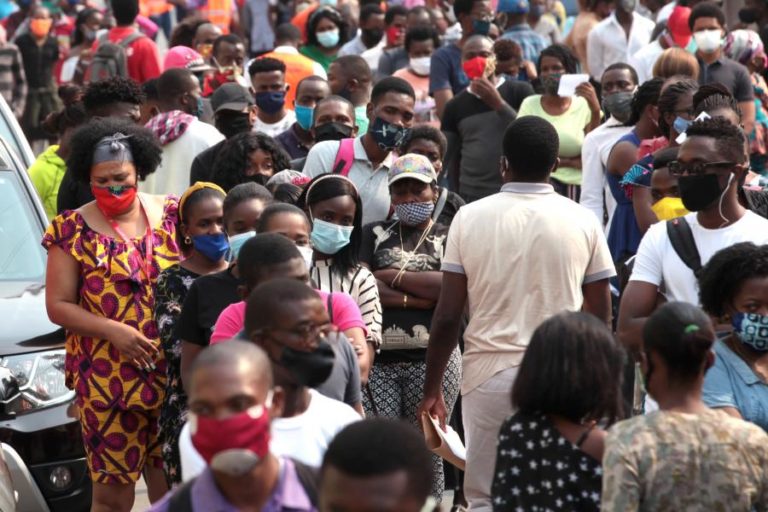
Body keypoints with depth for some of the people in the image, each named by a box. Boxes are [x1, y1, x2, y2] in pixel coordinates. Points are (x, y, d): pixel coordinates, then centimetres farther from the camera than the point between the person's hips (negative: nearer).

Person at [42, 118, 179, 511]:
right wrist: (112, 330, -14)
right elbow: (58, 305, 0)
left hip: (172, 376, 2)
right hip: (107, 382, -2)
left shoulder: (171, 214, 6)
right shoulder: (73, 230, -1)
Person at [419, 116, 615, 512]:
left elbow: (447, 316, -2)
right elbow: (599, 317, 3)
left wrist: (432, 388, 7)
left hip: (489, 373, 0)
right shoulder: (583, 222, 1)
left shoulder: (470, 218, -1)